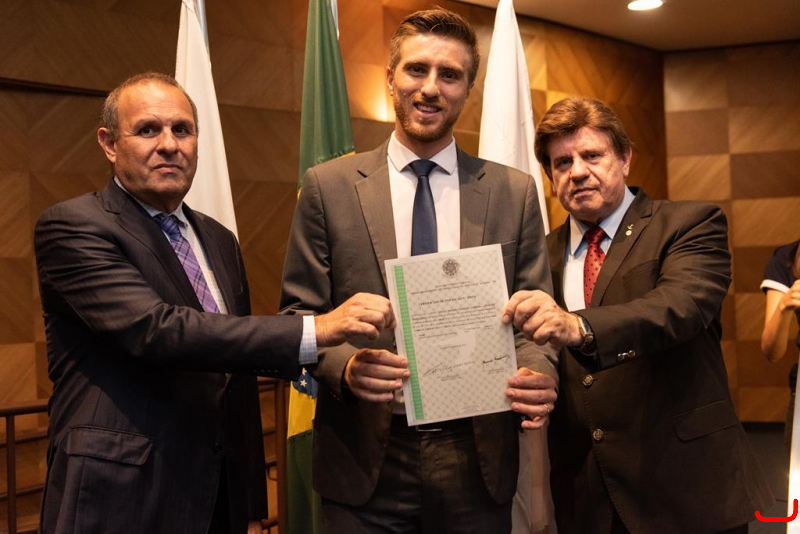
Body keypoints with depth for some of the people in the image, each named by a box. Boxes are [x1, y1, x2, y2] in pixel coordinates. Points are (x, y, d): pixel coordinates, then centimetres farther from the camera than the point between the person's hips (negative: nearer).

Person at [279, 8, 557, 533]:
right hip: (364, 461, -1)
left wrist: (538, 372, -16)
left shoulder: (515, 192, 3)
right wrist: (344, 365, -19)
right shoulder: (328, 186, 0)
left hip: (477, 461, 2)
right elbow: (299, 313, 0)